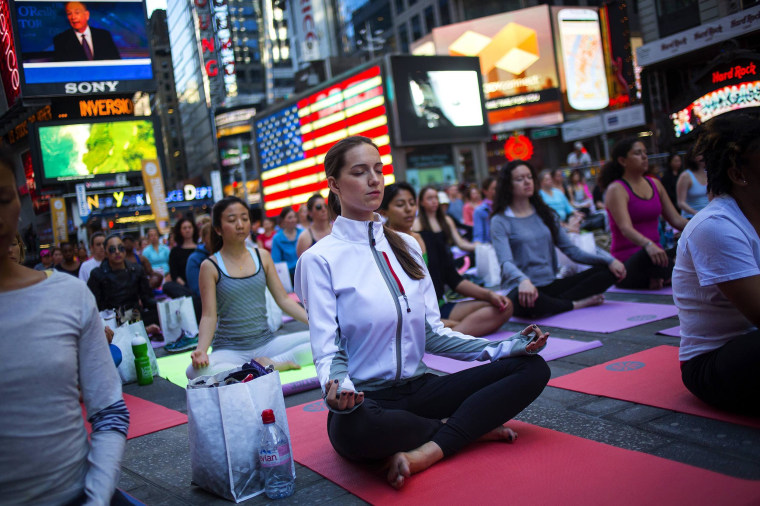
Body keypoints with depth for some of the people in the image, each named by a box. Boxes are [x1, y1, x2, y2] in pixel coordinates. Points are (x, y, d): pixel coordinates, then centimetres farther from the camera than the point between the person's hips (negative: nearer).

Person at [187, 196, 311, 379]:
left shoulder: (262, 257, 8)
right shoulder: (210, 267, -1)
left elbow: (284, 299, 8)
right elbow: (209, 316, -5)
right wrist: (201, 350, -23)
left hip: (266, 343, 2)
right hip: (229, 349, -2)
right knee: (196, 371, -37)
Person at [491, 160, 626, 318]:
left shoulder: (546, 214, 15)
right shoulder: (500, 221, -4)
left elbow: (572, 251, 12)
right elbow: (506, 263, -18)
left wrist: (608, 260, -2)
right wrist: (524, 280, -40)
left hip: (552, 285, 6)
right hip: (524, 288, -6)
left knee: (608, 271, -9)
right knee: (525, 300, -42)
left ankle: (554, 304, -21)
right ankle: (577, 304, -14)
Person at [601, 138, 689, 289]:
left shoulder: (655, 184, 14)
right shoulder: (616, 189, -7)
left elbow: (676, 219, 13)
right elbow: (625, 228, -22)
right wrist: (648, 245, -43)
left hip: (654, 252, 6)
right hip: (628, 264, -6)